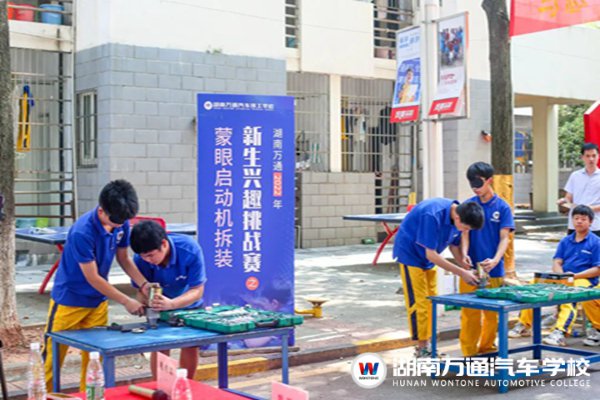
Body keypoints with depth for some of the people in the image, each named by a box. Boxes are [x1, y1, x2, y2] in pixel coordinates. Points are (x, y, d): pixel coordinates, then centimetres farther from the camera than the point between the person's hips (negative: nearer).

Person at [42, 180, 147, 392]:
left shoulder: (121, 224, -11)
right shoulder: (82, 233, -29)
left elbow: (124, 258, 3)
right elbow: (93, 278, -23)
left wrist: (144, 285, -12)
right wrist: (126, 301, -19)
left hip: (98, 301, 6)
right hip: (69, 300, -6)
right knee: (52, 357, 2)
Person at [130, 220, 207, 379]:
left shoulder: (190, 249, -36)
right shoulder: (140, 258, -31)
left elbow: (197, 291, -33)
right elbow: (141, 291, -20)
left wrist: (171, 304, -51)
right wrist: (148, 300, -46)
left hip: (189, 304, -1)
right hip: (159, 306, 1)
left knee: (191, 346, -1)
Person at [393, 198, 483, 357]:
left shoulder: (458, 215, -13)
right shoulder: (433, 216, -36)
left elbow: (454, 246, 1)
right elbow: (431, 254, -31)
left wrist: (468, 270, -13)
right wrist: (461, 272, -29)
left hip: (429, 257, 8)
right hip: (410, 254, -8)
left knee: (431, 302, 10)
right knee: (419, 303, -7)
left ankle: (427, 344, 19)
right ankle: (421, 349, 2)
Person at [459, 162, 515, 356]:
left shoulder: (502, 207, -1)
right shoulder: (468, 205, 3)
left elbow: (504, 237, -5)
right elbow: (464, 233, 1)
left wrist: (495, 260, -22)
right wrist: (464, 254, -19)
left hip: (493, 270, 0)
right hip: (470, 268, 0)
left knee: (492, 312, 9)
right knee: (469, 313, 1)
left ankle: (487, 349, 24)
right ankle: (469, 353, 8)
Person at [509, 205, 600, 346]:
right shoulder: (565, 241, 16)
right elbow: (557, 263, 11)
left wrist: (575, 276, -16)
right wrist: (561, 276, -11)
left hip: (584, 280, -5)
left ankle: (560, 333, -49)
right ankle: (524, 325, -8)